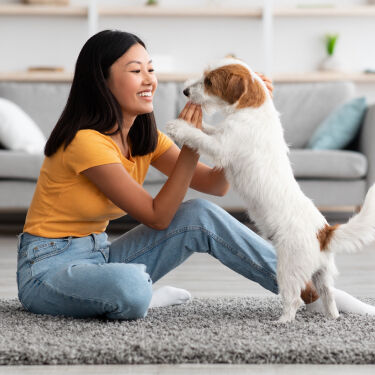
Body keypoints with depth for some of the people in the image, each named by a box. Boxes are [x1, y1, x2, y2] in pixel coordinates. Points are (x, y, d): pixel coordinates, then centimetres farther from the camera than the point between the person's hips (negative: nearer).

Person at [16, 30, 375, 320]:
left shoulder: (144, 136, 6)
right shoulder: (87, 140, -22)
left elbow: (215, 184, 1)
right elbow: (157, 217, -18)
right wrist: (191, 144, -26)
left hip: (99, 255, 8)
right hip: (49, 269, -8)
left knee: (201, 216, -11)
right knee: (131, 286, -41)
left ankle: (310, 290, -5)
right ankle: (143, 297, -5)